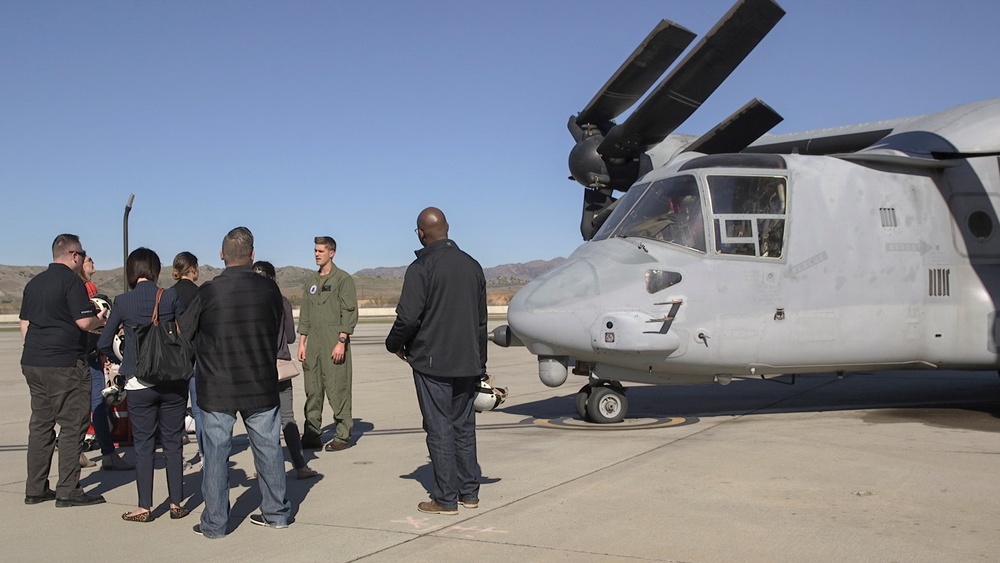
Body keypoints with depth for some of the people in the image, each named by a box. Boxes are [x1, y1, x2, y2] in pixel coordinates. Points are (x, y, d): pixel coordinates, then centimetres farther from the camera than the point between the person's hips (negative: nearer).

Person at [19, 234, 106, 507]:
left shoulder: (34, 282, 15)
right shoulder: (71, 280, -10)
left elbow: (25, 324, 18)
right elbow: (84, 322, -16)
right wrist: (100, 320, 4)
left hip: (32, 362, 8)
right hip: (64, 364, -8)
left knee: (40, 424, 12)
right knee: (72, 425, -2)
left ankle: (35, 489, 17)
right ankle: (68, 491, 0)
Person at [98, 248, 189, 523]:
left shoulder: (122, 302, -4)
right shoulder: (171, 297, -5)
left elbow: (104, 343, 2)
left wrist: (120, 359, 22)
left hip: (139, 384, 0)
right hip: (173, 381, 1)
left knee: (143, 445, 8)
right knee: (173, 443, 10)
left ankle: (145, 507, 12)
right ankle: (176, 503, 15)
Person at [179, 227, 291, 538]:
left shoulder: (207, 292, -11)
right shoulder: (269, 288, -4)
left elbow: (184, 332, 1)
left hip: (217, 388, -2)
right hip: (262, 385, 2)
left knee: (216, 453, 7)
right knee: (268, 448, 12)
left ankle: (214, 522, 13)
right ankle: (276, 512, 21)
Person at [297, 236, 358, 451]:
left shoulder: (343, 279, -3)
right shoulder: (311, 281, 17)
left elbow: (350, 312, -8)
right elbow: (305, 314, 19)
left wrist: (341, 342, -15)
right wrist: (302, 342, 11)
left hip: (334, 343, -6)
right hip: (313, 343, 6)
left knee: (337, 390, -5)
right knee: (312, 391, 8)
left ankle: (343, 435, 3)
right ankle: (312, 435, 14)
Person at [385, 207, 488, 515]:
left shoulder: (421, 267, -11)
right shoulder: (472, 265, 9)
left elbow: (408, 317, -18)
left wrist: (395, 345, 2)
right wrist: (480, 363, 20)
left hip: (432, 363, -6)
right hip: (467, 363, 6)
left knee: (440, 429, 0)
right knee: (464, 427, 14)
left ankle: (445, 499, 5)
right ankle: (469, 492, 20)